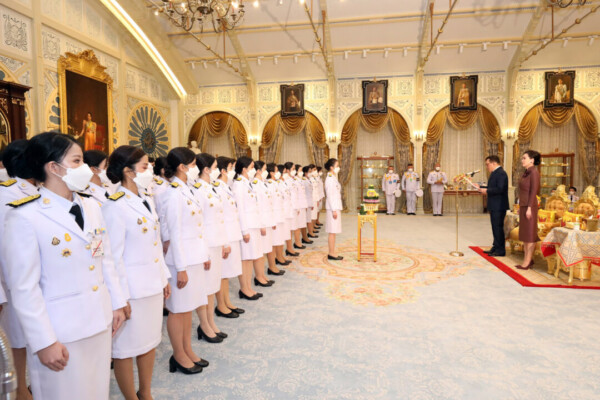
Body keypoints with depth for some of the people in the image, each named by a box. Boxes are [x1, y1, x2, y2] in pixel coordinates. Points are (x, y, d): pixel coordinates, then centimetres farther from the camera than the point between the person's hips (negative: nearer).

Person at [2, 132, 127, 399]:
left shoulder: (91, 207, 5)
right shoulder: (24, 217, -15)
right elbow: (24, 288, -14)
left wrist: (117, 303, 9)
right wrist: (44, 342, -13)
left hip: (100, 324, 6)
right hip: (61, 334, -5)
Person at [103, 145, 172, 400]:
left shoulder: (146, 200, 7)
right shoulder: (115, 206, -17)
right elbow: (114, 257, -16)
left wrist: (164, 278, 14)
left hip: (152, 284, 8)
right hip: (132, 288, -8)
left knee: (150, 341, 19)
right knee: (127, 348, 11)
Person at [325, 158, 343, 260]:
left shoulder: (333, 178, 15)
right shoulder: (330, 179, -14)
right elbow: (329, 195, -18)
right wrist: (334, 210, -19)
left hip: (336, 207, 9)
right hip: (333, 207, -9)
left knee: (334, 231, 12)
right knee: (332, 231, -4)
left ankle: (332, 252, 18)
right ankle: (331, 253, 2)